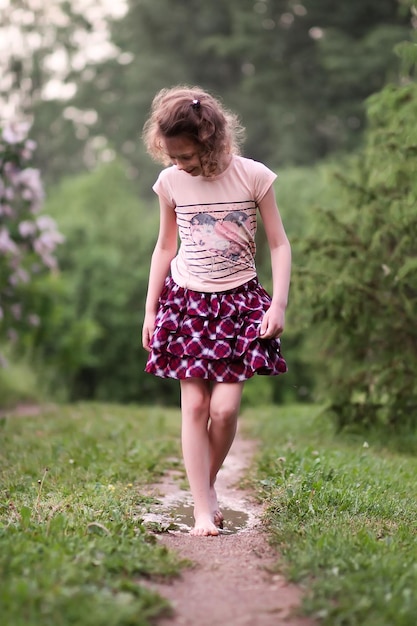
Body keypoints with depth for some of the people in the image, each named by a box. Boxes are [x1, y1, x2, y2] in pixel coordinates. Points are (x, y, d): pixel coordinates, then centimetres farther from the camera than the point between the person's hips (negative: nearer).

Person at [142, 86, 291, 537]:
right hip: (186, 301, 1)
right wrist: (150, 309, 9)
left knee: (225, 407, -8)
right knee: (194, 405, -5)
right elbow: (165, 247, 10)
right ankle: (203, 509, 2)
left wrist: (278, 303, -11)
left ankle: (209, 483, 19)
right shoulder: (170, 182, -2)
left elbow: (279, 244, -3)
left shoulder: (253, 177, -9)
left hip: (239, 301, -1)